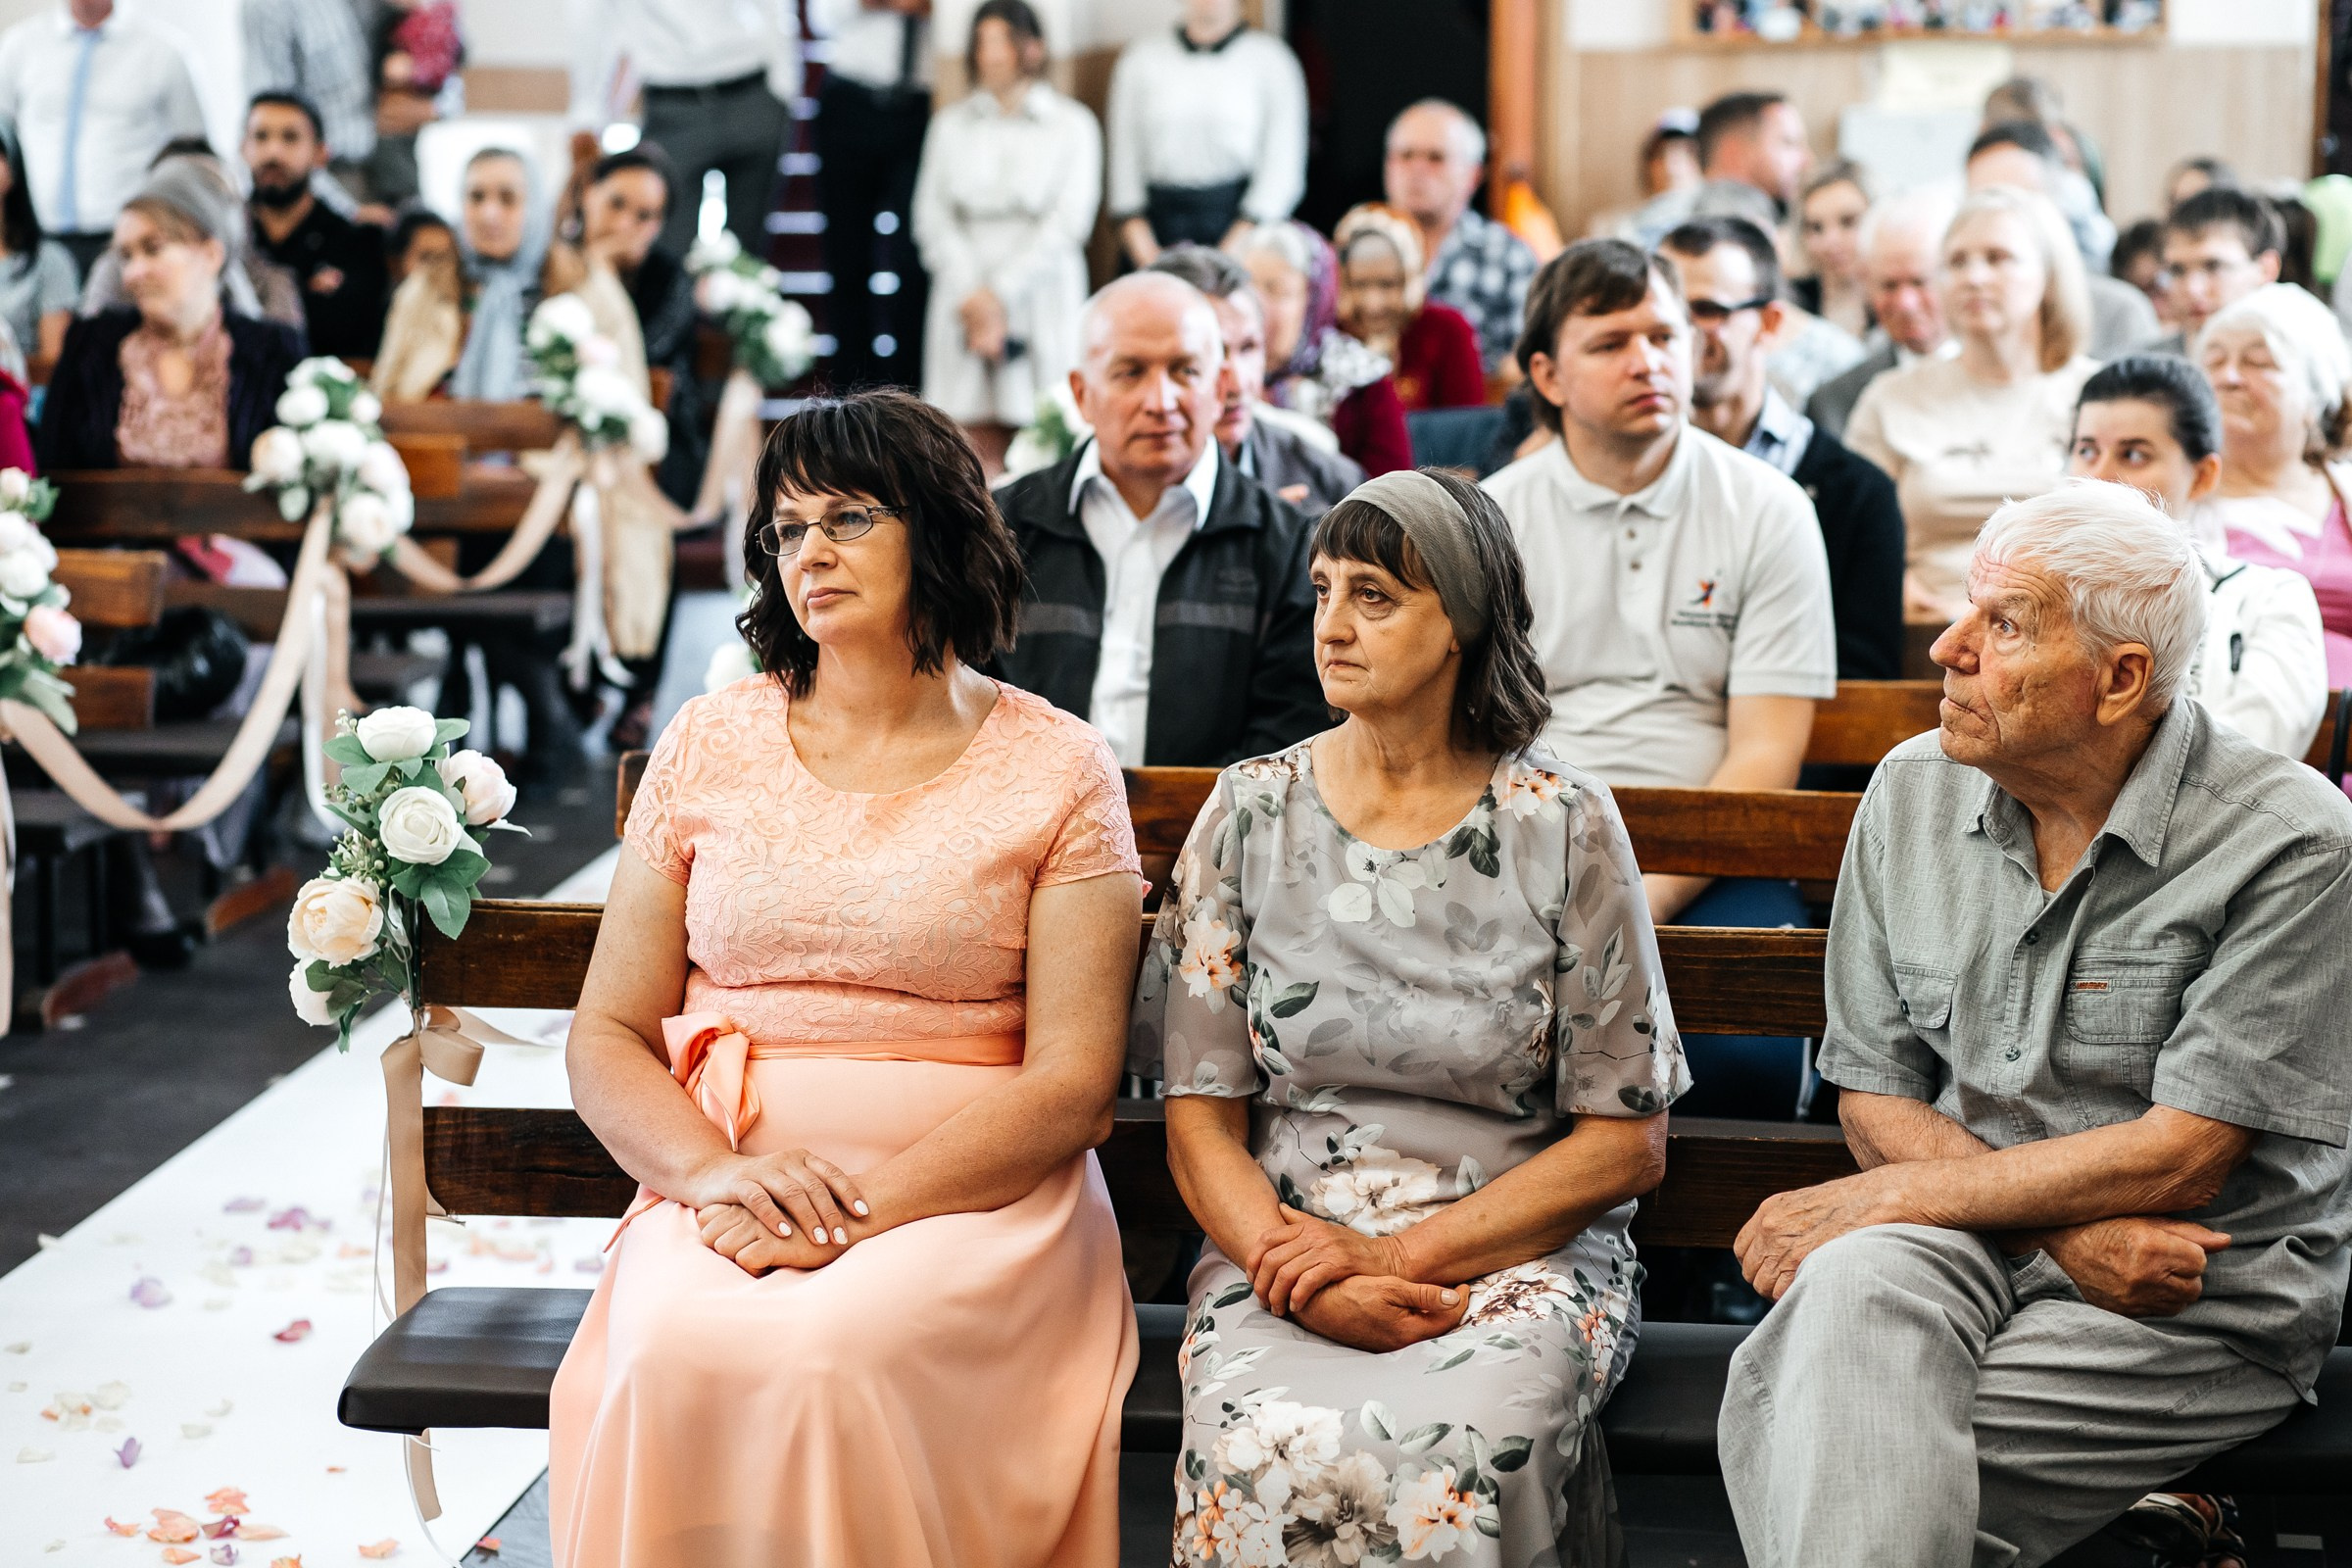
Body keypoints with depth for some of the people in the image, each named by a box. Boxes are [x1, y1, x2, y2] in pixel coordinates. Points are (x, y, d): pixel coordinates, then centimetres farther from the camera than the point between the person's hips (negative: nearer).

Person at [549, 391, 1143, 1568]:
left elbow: (1073, 1085, -4)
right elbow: (606, 1042, 9)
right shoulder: (708, 744, 11)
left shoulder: (1056, 770, 3)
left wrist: (865, 1205, -17)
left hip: (973, 1195, -2)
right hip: (723, 1187, 2)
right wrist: (715, 1171, -12)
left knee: (832, 1354, -33)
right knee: (677, 1356, -30)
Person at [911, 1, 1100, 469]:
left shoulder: (1073, 124, 6)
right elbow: (932, 218, 7)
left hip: (1040, 298, -2)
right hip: (966, 300, 2)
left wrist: (1002, 293, -8)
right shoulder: (950, 124, 14)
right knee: (974, 445, -7)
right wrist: (971, 295, -7)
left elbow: (1069, 222, -2)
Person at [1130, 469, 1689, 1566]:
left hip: (1519, 1257, -1)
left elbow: (1626, 1144, 0)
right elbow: (1201, 1119, 5)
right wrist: (1310, 1281, -14)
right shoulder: (1251, 813, 6)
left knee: (1458, 1451, -33)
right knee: (1271, 1453, -31)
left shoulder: (1563, 826, 0)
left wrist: (1401, 1255, -11)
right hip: (1282, 1241, 1)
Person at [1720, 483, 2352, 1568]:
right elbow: (1874, 1097, 6)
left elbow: (2179, 1160, -14)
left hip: (2206, 1295, -4)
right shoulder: (1912, 794, 4)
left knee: (1833, 1452, -28)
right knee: (1849, 1293, -33)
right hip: (1961, 1235, 4)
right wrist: (2068, 1228, -12)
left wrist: (1877, 1199, -12)